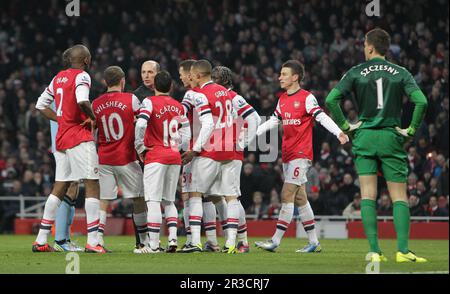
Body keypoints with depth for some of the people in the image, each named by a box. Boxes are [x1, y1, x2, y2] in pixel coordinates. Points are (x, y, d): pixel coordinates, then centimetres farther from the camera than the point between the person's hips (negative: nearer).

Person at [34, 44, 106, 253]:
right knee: (92, 185, -6)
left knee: (60, 187, 12)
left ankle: (41, 240, 12)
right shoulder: (81, 76, -9)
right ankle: (92, 242, -12)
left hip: (61, 138, 8)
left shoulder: (59, 77, 15)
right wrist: (93, 117, -10)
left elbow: (41, 105, 20)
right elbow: (82, 101, -27)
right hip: (80, 138, -8)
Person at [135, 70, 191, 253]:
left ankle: (153, 245, -10)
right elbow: (186, 134, 10)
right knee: (169, 201, 16)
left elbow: (141, 124, -19)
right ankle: (173, 237, 2)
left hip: (155, 156, -5)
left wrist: (140, 148, -8)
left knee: (153, 201, -6)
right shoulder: (179, 106, 12)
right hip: (174, 156, 5)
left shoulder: (150, 102, -5)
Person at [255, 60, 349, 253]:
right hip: (287, 154, 8)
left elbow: (321, 117, -15)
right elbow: (273, 121, 23)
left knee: (287, 195, -12)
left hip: (301, 154, -8)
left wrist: (339, 133, -29)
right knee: (300, 198, 9)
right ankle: (314, 242, 15)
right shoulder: (283, 99, 15)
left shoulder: (306, 98, -8)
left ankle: (275, 241, -15)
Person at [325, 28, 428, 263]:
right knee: (399, 197, 2)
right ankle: (403, 250, -10)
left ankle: (374, 250, -8)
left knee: (368, 195, 0)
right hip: (391, 138, 0)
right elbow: (421, 102, -10)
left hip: (364, 137, 0)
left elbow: (331, 100, -7)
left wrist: (345, 126, 3)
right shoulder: (400, 73, 2)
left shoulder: (356, 73, 1)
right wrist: (412, 130, 0)